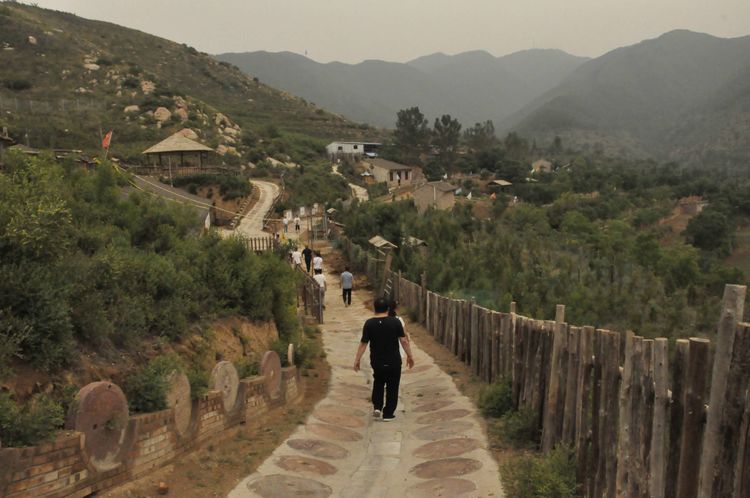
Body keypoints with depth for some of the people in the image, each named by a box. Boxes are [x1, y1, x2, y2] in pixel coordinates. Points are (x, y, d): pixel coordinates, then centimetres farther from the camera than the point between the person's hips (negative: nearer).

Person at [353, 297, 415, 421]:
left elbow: (363, 343, -6)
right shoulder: (395, 322, -10)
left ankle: (377, 407, 15)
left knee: (378, 383, 25)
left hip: (377, 361, 2)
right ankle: (388, 414, 15)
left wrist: (357, 360, 3)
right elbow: (403, 341, -8)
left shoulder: (369, 323, -8)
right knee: (392, 387, 12)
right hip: (393, 361, -2)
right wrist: (410, 356, 4)